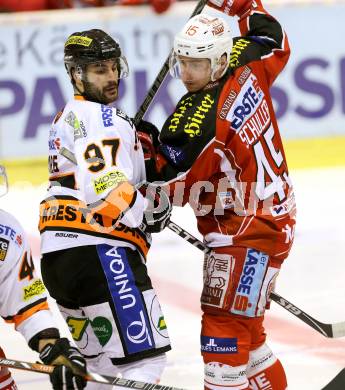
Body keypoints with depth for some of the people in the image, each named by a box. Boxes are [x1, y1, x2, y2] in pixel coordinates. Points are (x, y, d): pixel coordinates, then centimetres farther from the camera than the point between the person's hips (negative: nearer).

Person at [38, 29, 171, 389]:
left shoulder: (68, 117, 24)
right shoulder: (100, 117, -9)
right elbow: (105, 187, -22)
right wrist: (151, 210, -6)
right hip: (99, 250, -10)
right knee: (144, 354, -12)